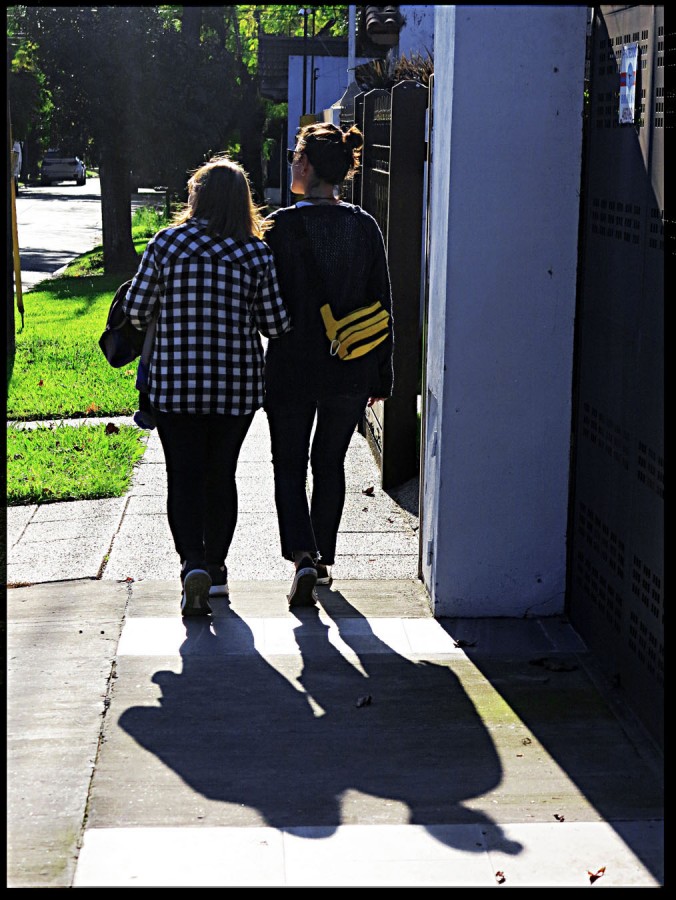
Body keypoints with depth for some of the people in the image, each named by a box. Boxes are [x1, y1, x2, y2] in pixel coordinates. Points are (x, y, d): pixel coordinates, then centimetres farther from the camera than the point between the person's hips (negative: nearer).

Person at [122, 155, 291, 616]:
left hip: (175, 384, -1)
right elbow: (277, 324, -4)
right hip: (236, 386, 1)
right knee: (221, 475, 15)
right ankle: (216, 568, 26)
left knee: (184, 476, 3)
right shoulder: (256, 253, -5)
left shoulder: (167, 243, -6)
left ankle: (193, 565, -16)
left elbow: (136, 309, -2)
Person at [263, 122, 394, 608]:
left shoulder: (282, 226, -12)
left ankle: (303, 556, -12)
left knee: (290, 465, 8)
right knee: (331, 463, 18)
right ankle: (324, 560, 26)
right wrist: (382, 374, 11)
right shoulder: (365, 227, -1)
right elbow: (383, 305, 3)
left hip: (292, 368, -3)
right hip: (351, 371, 3)